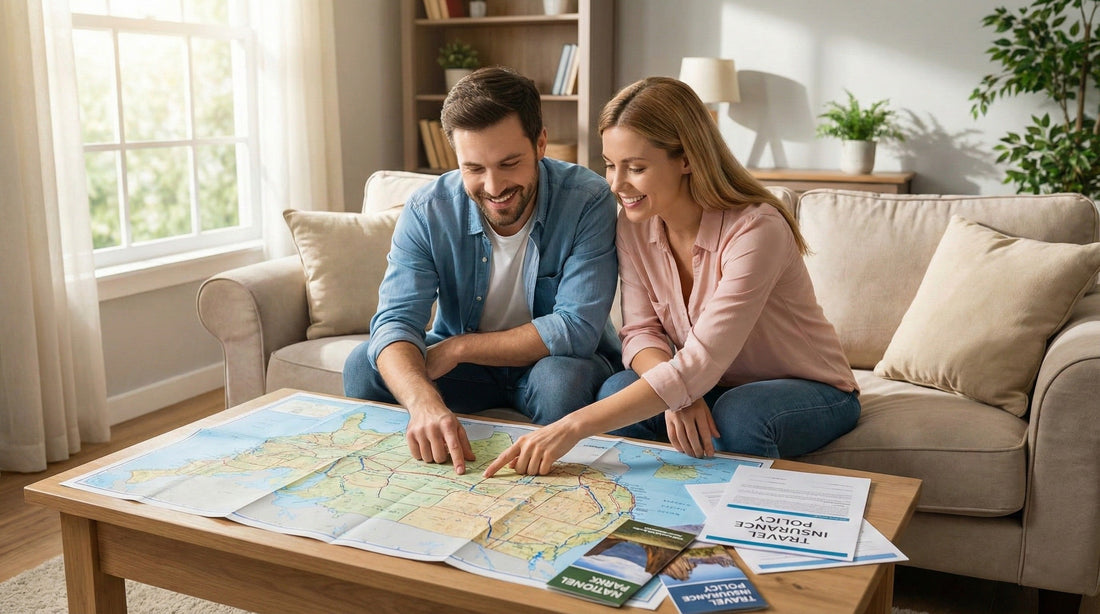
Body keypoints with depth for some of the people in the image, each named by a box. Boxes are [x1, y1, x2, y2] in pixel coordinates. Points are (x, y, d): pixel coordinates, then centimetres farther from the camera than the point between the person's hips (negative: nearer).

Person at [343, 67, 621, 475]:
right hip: (463, 365, 3)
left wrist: (456, 348, -23)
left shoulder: (588, 200, -24)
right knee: (364, 366, -20)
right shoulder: (427, 211, -16)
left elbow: (578, 328, -28)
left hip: (554, 361, -2)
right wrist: (424, 403, -49)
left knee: (562, 377, -36)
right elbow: (395, 322, -26)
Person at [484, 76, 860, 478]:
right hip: (716, 386, 5)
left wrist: (573, 426, -44)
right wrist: (677, 392, -34)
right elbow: (641, 332, -9)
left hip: (809, 389, -4)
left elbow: (700, 365, -37)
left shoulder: (756, 230, -30)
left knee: (737, 416, -36)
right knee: (618, 391, -23)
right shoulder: (635, 222, -8)